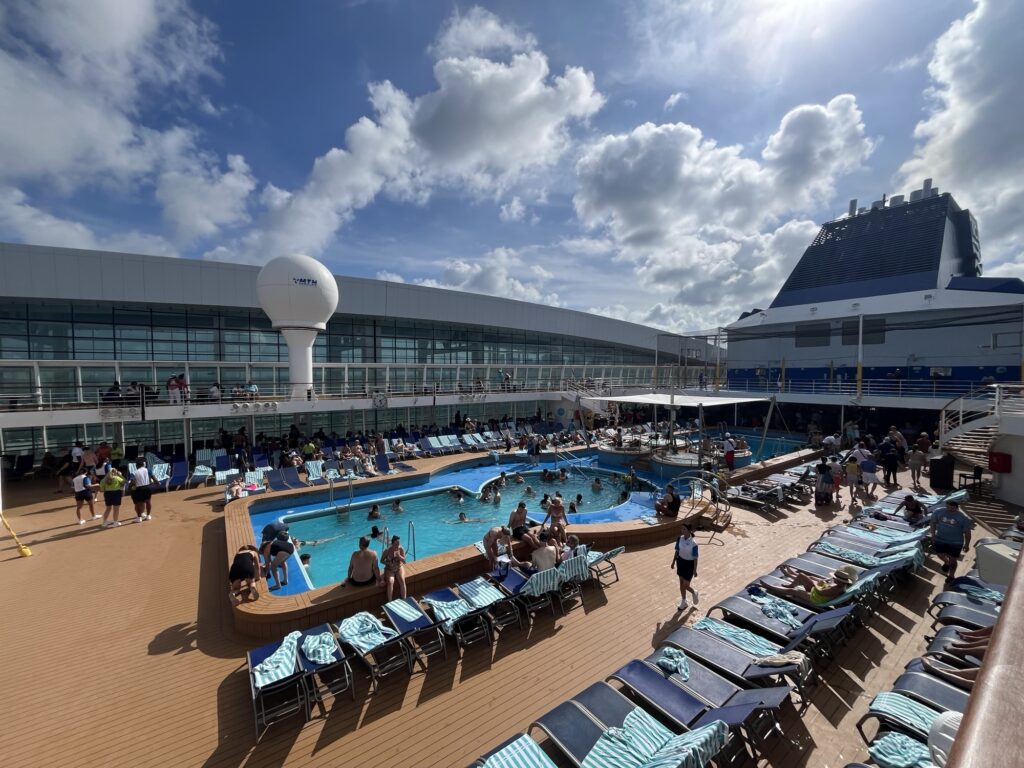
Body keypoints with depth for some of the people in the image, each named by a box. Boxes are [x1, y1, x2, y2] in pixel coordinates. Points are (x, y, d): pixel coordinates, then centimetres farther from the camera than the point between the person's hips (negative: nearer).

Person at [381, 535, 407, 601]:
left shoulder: (401, 549, -11)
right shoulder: (387, 551, -16)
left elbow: (404, 562, -9)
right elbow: (382, 561, -2)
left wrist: (398, 555, -25)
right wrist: (388, 563, -21)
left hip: (399, 568, 1)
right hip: (389, 569, -1)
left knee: (402, 581, -24)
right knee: (390, 582, -29)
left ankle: (404, 600, -15)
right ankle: (389, 601, -18)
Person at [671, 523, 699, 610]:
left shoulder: (693, 543, -25)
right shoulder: (680, 539, -10)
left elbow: (695, 557, -15)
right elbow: (677, 550, 3)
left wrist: (695, 570, -10)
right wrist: (673, 562, 9)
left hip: (689, 564, -5)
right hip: (680, 561, 5)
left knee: (686, 585, 4)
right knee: (681, 584, 17)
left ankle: (695, 593, 39)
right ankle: (683, 602, 36)